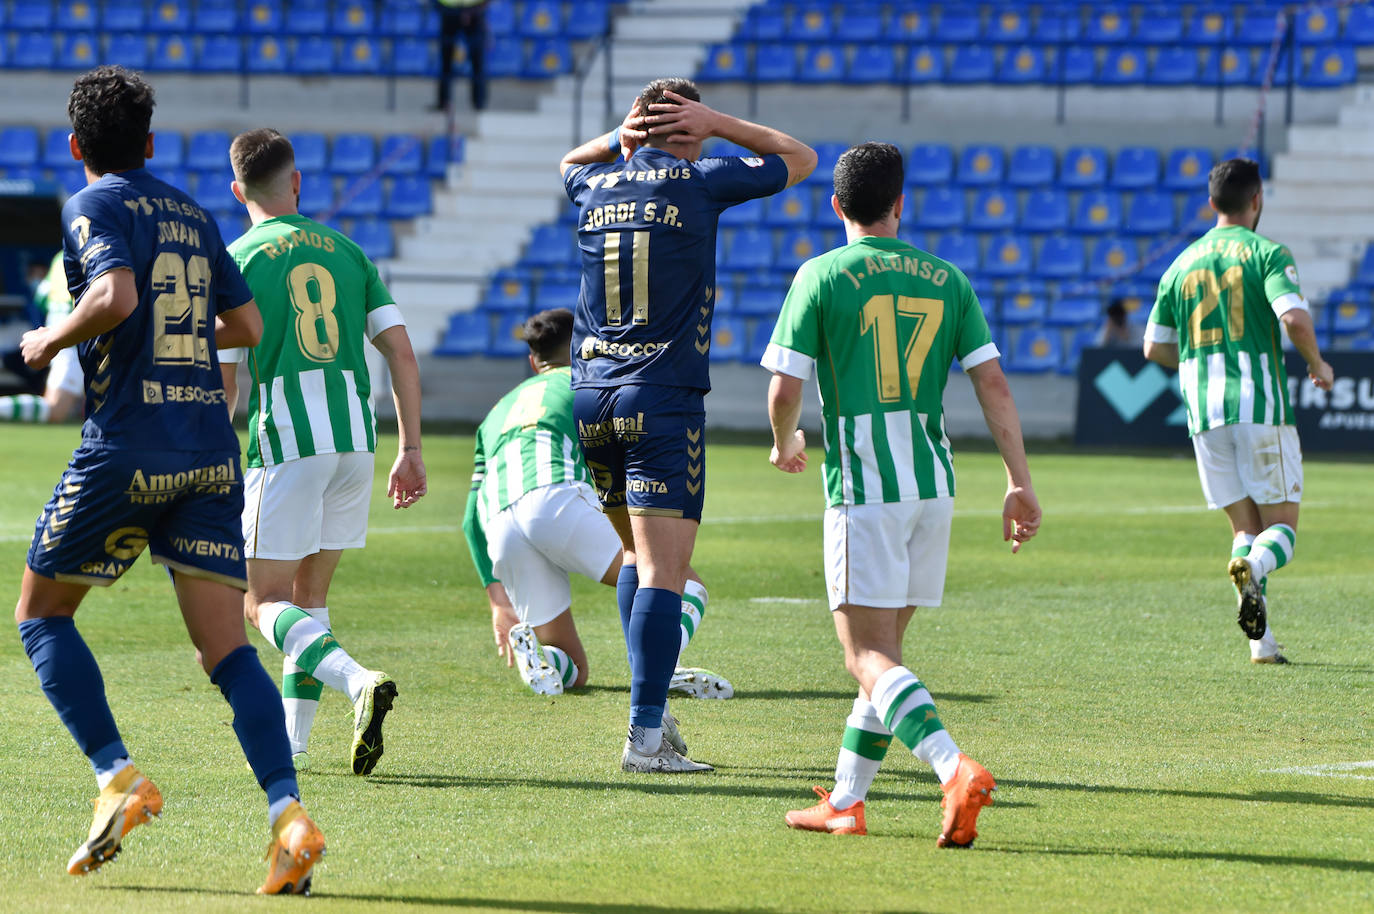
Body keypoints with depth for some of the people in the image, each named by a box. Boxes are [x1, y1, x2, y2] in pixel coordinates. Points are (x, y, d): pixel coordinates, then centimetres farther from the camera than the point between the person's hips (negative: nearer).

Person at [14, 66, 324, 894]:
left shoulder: (96, 206, -3)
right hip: (211, 448, 5)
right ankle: (289, 815, -21)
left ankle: (118, 779, -3)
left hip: (127, 449, -5)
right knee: (227, 648, -1)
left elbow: (115, 296, -21)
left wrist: (50, 341, -4)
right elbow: (247, 326, 20)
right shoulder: (194, 214, 17)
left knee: (42, 613, 13)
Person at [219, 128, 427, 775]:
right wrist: (411, 451, 11)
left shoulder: (236, 262, 1)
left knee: (266, 603, -3)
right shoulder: (345, 251, 13)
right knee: (310, 591, 18)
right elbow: (402, 354, 8)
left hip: (285, 439, -5)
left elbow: (221, 386, -4)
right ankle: (291, 744, 16)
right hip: (355, 436, 5)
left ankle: (360, 682, -29)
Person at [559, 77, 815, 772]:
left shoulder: (596, 187, 9)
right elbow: (800, 159, 12)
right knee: (663, 570, -9)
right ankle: (645, 733, -17)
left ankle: (651, 698, 15)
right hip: (663, 399, -5)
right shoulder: (698, 182, -3)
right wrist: (715, 124, 10)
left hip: (591, 395, 5)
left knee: (639, 554, 21)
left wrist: (625, 134, 18)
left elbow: (572, 162, 36)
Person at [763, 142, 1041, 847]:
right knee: (884, 647, 16)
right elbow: (992, 383, 4)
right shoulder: (945, 280, 10)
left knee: (869, 656, -9)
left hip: (861, 484, -5)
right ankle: (845, 802, 21)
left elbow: (784, 391, -5)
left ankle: (956, 769, -31)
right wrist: (1020, 484, 4)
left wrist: (785, 444, 16)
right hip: (933, 483, 5)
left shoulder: (821, 276, -2)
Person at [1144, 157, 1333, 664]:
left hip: (1204, 412, 4)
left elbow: (1155, 347, 16)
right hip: (1261, 404, -4)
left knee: (1244, 525, 11)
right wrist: (1317, 365, 2)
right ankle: (1253, 567, -33)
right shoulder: (1267, 254, -3)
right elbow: (1295, 318, -17)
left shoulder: (1182, 264, 13)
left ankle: (1262, 642, -2)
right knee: (1281, 525, 2)